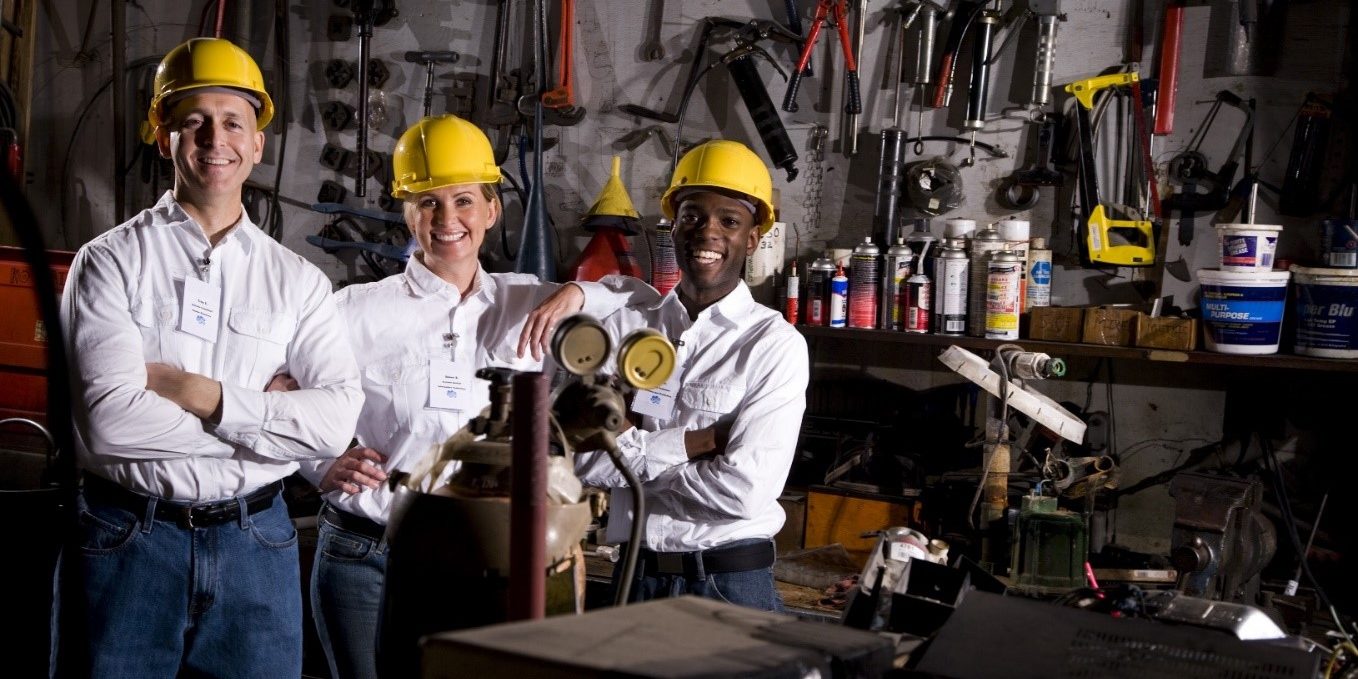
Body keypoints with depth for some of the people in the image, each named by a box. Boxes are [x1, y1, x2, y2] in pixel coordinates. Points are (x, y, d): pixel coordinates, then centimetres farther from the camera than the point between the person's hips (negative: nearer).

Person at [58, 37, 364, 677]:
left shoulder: (298, 281, 7)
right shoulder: (110, 262, -1)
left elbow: (336, 418, -7)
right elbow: (107, 421, -15)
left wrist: (202, 394, -15)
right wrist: (259, 412, -9)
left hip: (256, 545, 2)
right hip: (129, 543, -2)